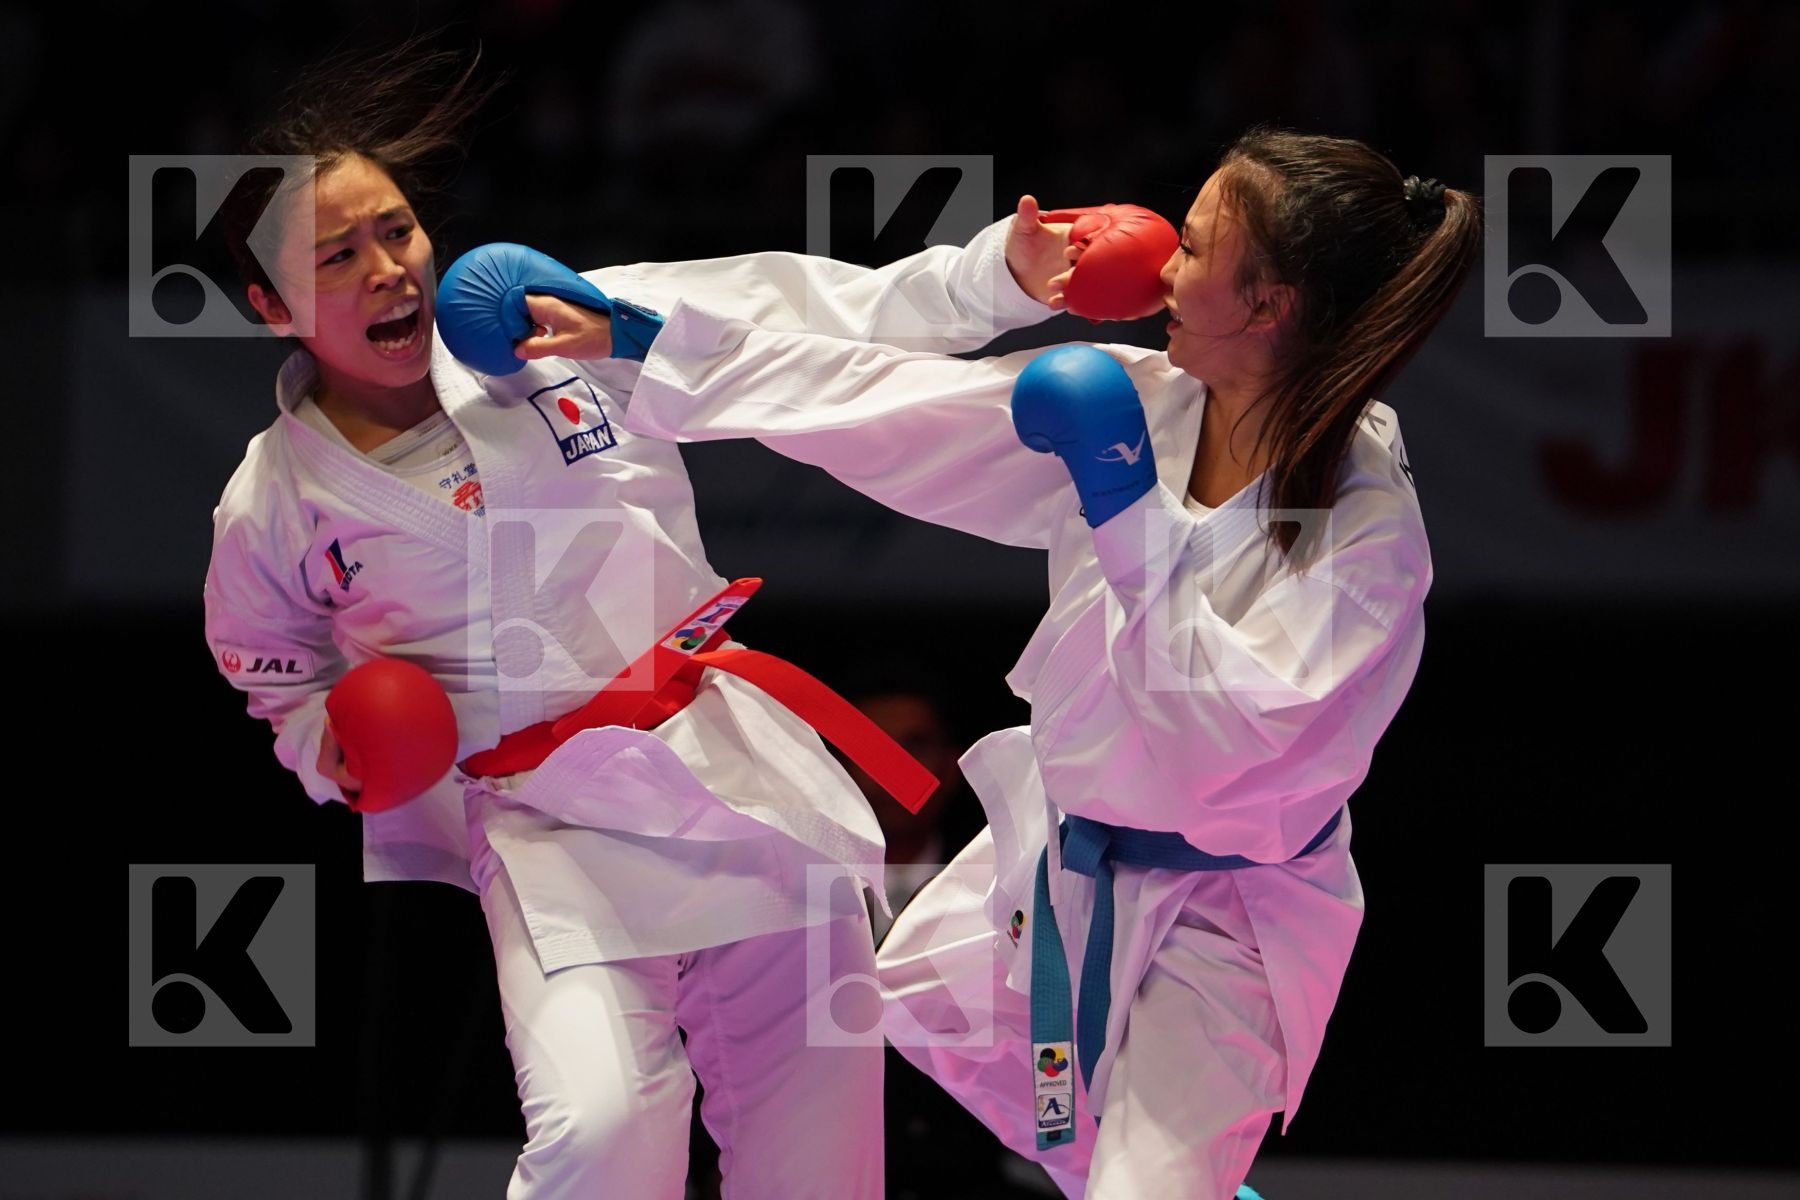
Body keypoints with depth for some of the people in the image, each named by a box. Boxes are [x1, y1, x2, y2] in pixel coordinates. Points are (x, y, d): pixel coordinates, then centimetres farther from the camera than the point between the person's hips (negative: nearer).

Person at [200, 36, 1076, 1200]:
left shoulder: (567, 327, -4)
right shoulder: (273, 512, -3)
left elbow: (804, 316, -4)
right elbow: (290, 691, 16)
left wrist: (1003, 271, -15)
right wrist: (339, 745, -7)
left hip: (749, 783, 3)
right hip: (550, 833, -2)